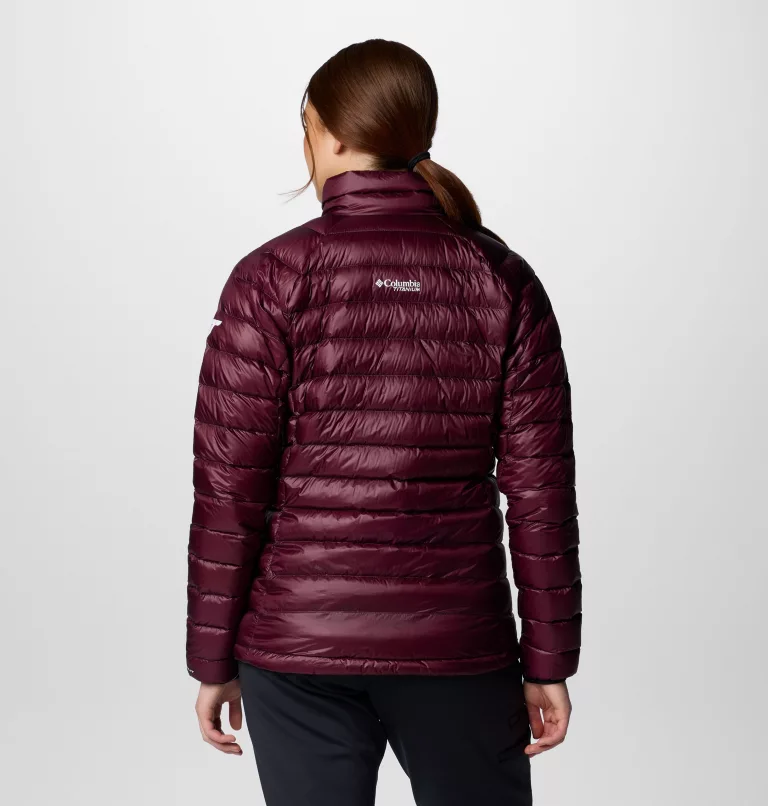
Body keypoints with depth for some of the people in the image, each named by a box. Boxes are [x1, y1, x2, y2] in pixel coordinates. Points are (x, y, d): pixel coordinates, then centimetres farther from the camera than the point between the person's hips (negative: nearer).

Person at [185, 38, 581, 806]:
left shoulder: (273, 277, -7)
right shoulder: (503, 279, -1)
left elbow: (230, 490, -8)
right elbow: (539, 489, -2)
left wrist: (212, 658, 2)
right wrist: (548, 658, 5)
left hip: (299, 644, -1)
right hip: (458, 648, 2)